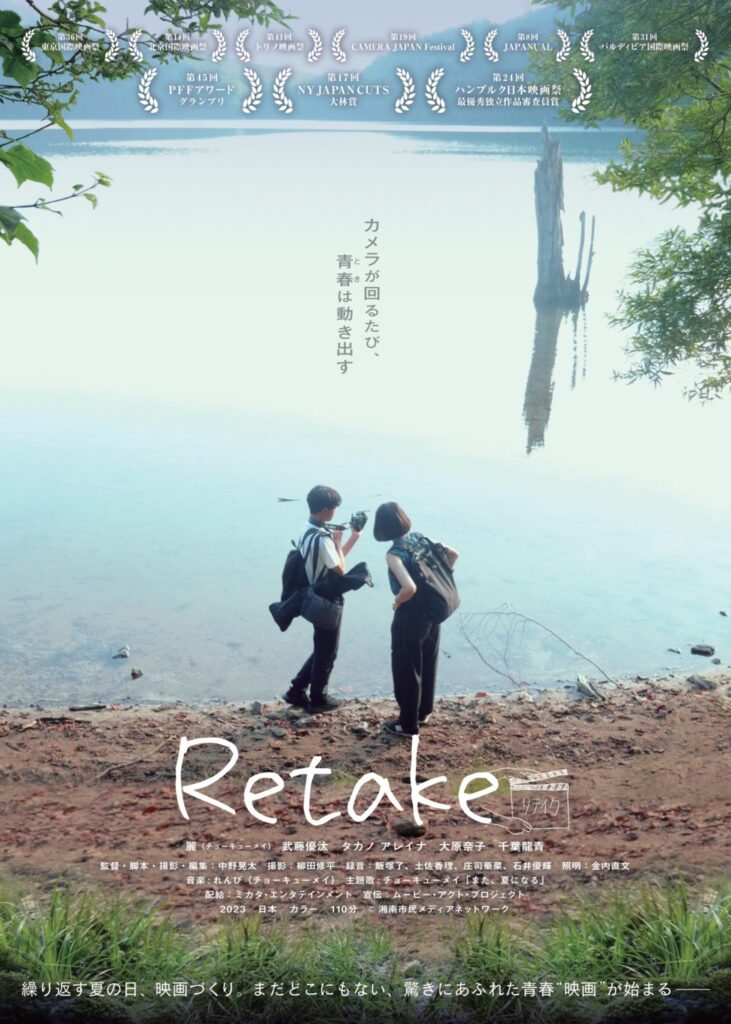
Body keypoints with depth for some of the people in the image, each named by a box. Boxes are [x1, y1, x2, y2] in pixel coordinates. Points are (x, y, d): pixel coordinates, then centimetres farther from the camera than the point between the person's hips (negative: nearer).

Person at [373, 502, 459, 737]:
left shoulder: (394, 554, -23)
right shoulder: (421, 538, -2)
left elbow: (409, 588, -36)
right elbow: (453, 554, 6)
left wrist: (397, 602, -16)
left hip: (410, 618, -7)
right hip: (432, 612, 7)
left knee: (407, 671, 9)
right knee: (427, 664, 23)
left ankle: (408, 724, 22)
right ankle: (424, 712, 40)